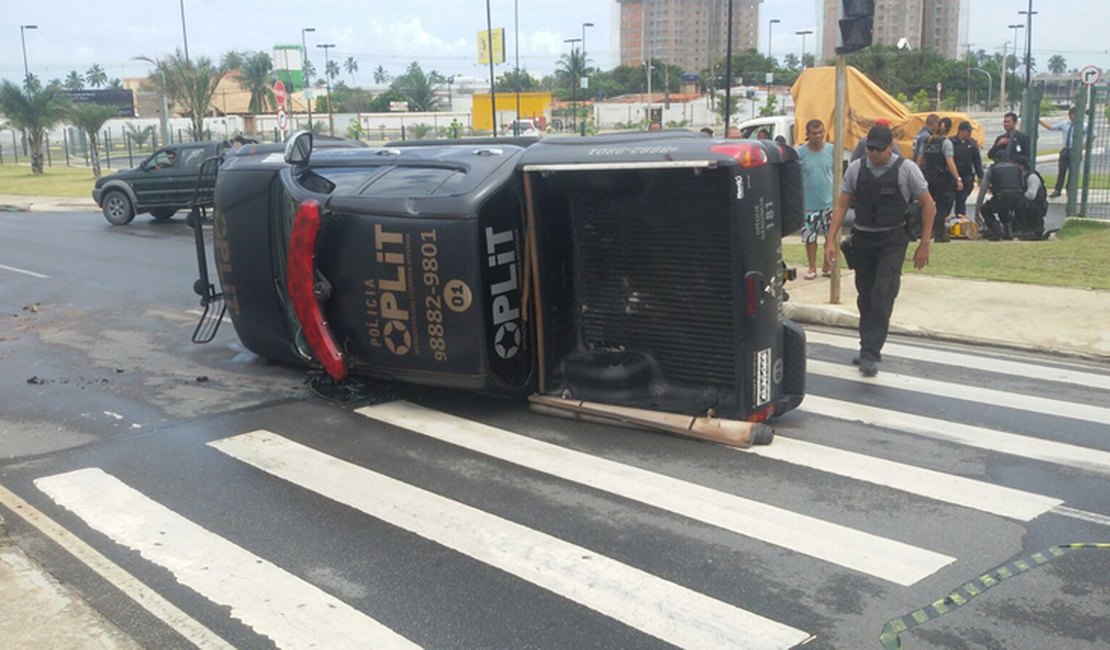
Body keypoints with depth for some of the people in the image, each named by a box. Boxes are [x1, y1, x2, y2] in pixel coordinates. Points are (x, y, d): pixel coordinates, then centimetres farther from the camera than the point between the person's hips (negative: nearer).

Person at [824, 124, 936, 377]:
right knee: (865, 297, 12)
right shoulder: (856, 168, 1)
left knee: (882, 296, -14)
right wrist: (831, 240, -3)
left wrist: (924, 244, -3)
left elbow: (928, 205, 0)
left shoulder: (907, 169, -6)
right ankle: (868, 348, 27)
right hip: (862, 240, 3)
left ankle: (871, 354, -12)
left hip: (892, 242, -3)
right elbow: (841, 205, 5)